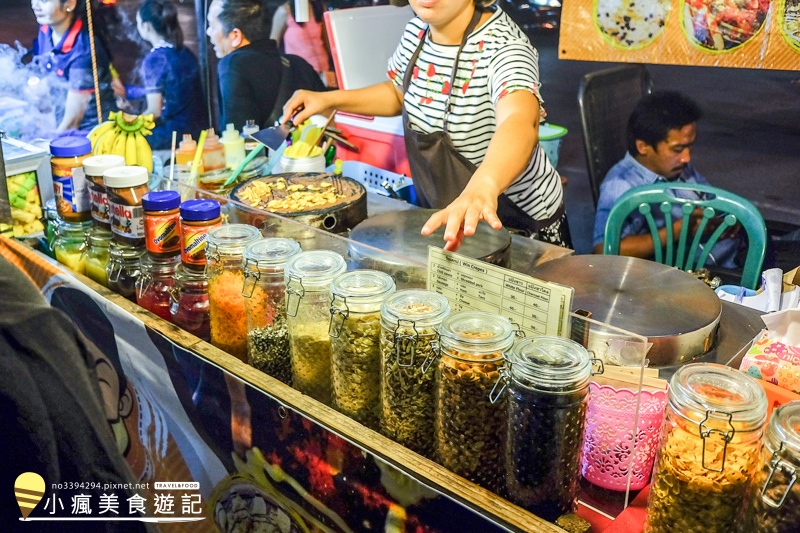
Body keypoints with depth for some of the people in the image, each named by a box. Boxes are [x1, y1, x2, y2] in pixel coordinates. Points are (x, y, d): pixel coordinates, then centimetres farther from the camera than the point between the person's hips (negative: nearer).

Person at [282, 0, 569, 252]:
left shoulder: (502, 46, -27)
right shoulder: (416, 31, -5)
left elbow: (520, 123, -48)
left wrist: (483, 188, -68)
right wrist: (331, 100, 2)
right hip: (440, 215, 7)